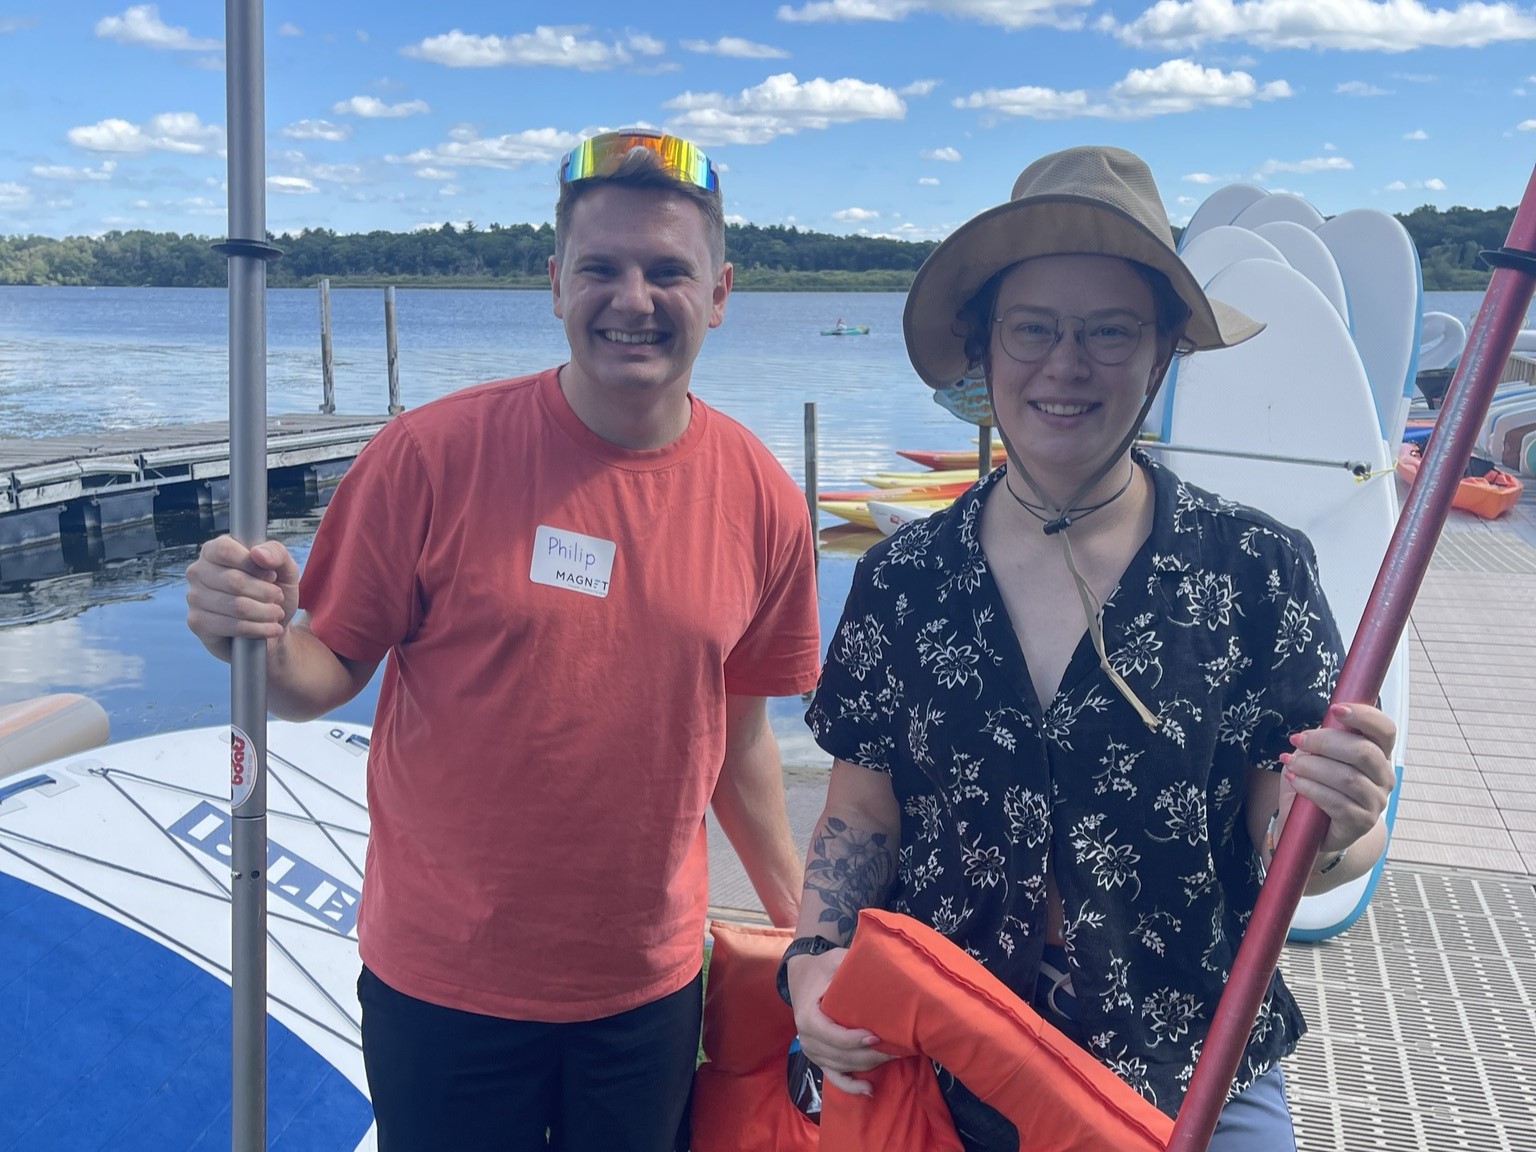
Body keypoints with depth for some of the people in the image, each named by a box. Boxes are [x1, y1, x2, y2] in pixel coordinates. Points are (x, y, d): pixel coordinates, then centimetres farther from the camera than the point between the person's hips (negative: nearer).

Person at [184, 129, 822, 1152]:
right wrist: (262, 645, -28)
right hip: (442, 988, -2)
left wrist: (804, 924, 9)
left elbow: (738, 733, 5)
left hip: (651, 989, 3)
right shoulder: (435, 453, -14)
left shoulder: (763, 500, -5)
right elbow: (328, 673, -7)